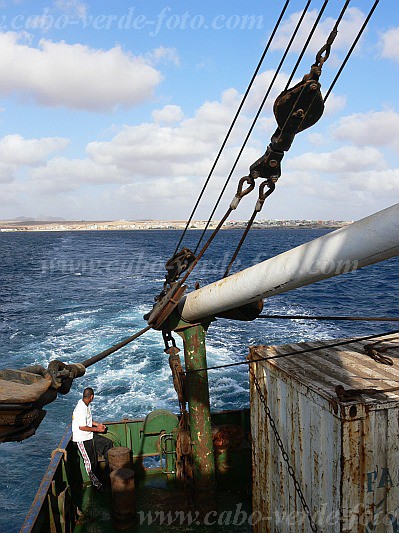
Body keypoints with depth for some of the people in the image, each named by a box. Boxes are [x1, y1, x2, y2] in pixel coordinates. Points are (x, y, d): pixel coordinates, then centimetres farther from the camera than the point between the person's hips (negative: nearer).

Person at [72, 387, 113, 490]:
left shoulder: (85, 405, 2)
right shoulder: (81, 409, -28)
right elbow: (82, 427, -27)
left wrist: (98, 424, 9)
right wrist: (96, 429, -17)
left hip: (89, 435, 9)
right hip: (82, 439, -9)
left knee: (108, 443, 10)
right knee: (90, 461, 2)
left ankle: (108, 468, 21)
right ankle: (94, 482, 20)